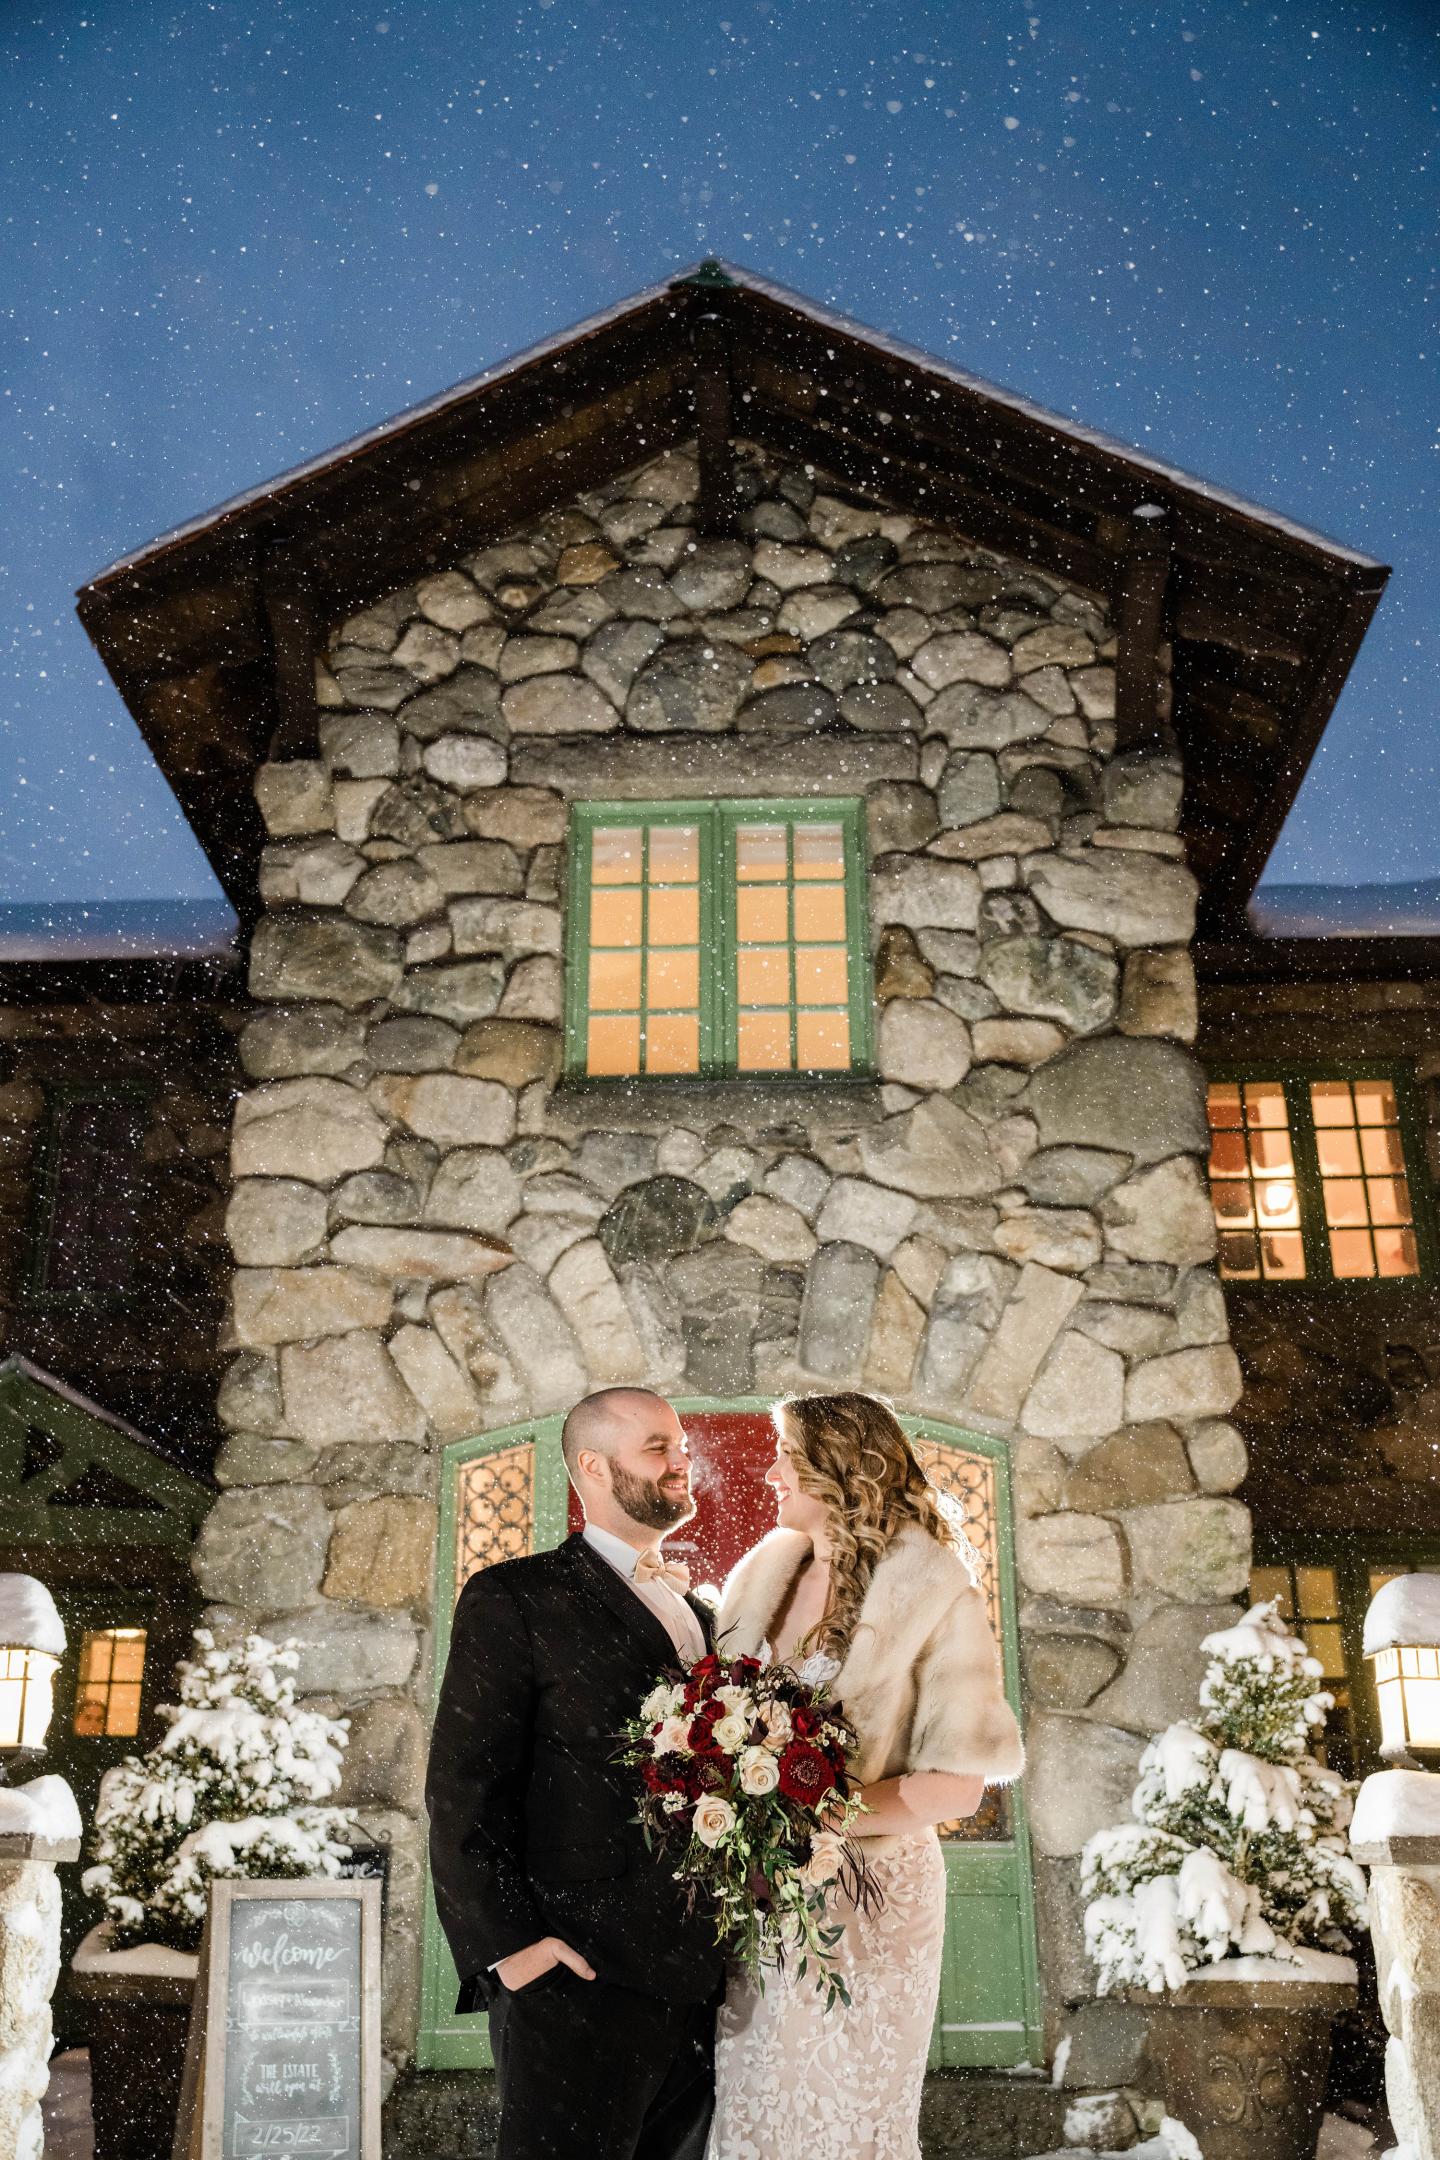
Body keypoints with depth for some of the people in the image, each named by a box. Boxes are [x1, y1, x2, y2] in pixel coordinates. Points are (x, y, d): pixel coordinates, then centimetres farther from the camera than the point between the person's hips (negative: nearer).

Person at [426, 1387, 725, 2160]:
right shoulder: (513, 1600, -5)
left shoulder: (703, 1609, 15)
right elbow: (462, 1790, -10)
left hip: (702, 1984, 6)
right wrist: (507, 1944, -17)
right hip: (580, 1982, -6)